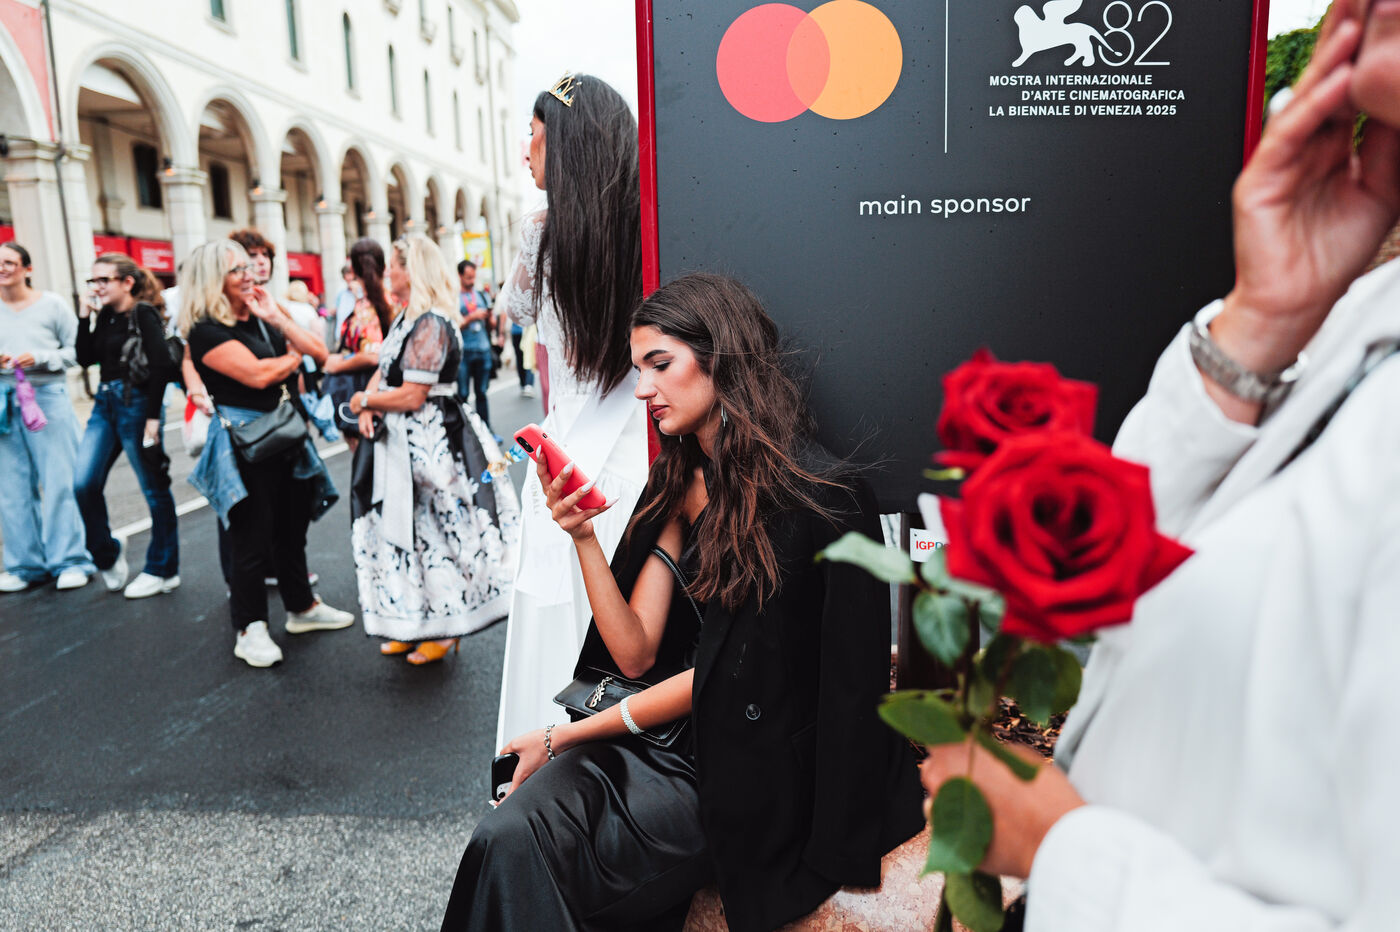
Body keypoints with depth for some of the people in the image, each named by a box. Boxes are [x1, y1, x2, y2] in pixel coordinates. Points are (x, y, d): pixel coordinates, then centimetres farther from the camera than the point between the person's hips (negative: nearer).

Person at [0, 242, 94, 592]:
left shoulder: (51, 305, 3)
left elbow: (76, 350, 1)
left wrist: (41, 358, -14)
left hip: (47, 397, -3)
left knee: (59, 481, -4)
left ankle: (70, 562, 3)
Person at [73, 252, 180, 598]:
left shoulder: (144, 315, -10)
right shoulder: (106, 317, 13)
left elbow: (160, 366, -17)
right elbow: (85, 358, 12)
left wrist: (153, 417, -21)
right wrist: (84, 318, 1)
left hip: (137, 403, -7)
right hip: (105, 403, 8)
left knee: (154, 490, 3)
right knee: (84, 484, -1)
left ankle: (163, 571, 13)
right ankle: (108, 554, 19)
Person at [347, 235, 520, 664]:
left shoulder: (432, 324, -18)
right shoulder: (405, 319, 13)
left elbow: (412, 396, -22)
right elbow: (382, 371, 14)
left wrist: (364, 400, -7)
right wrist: (367, 408, -5)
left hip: (431, 444, -10)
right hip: (402, 443, 10)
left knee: (433, 532, 1)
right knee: (404, 532, 15)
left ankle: (445, 628, 15)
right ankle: (414, 622, 27)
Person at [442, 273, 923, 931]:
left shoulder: (813, 494, -16)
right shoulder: (680, 484, 6)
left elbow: (728, 673, -13)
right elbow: (635, 654, 2)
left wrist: (565, 736, -7)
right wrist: (582, 535, -11)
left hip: (753, 771, -5)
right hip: (667, 739, 5)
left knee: (520, 854, -19)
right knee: (510, 836, -18)